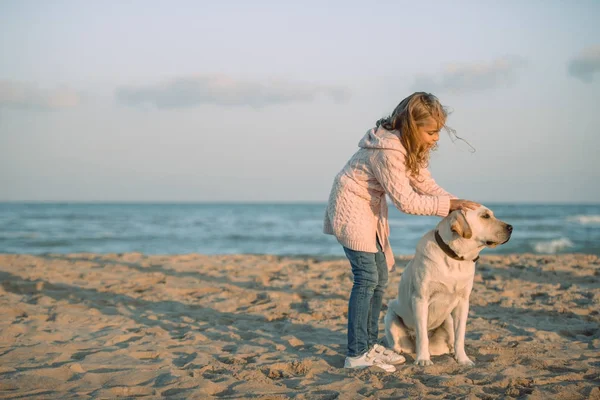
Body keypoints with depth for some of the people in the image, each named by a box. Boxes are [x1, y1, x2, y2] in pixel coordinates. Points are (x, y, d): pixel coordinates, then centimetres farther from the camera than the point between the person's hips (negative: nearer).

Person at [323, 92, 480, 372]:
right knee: (367, 277, -13)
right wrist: (449, 204, -26)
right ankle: (356, 354, -10)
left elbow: (426, 185, 1)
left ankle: (370, 344, 19)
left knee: (380, 276, 10)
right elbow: (406, 201, -29)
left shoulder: (411, 148, -1)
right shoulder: (387, 151, -30)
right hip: (351, 208, -10)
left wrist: (459, 205, -12)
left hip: (371, 210, 10)